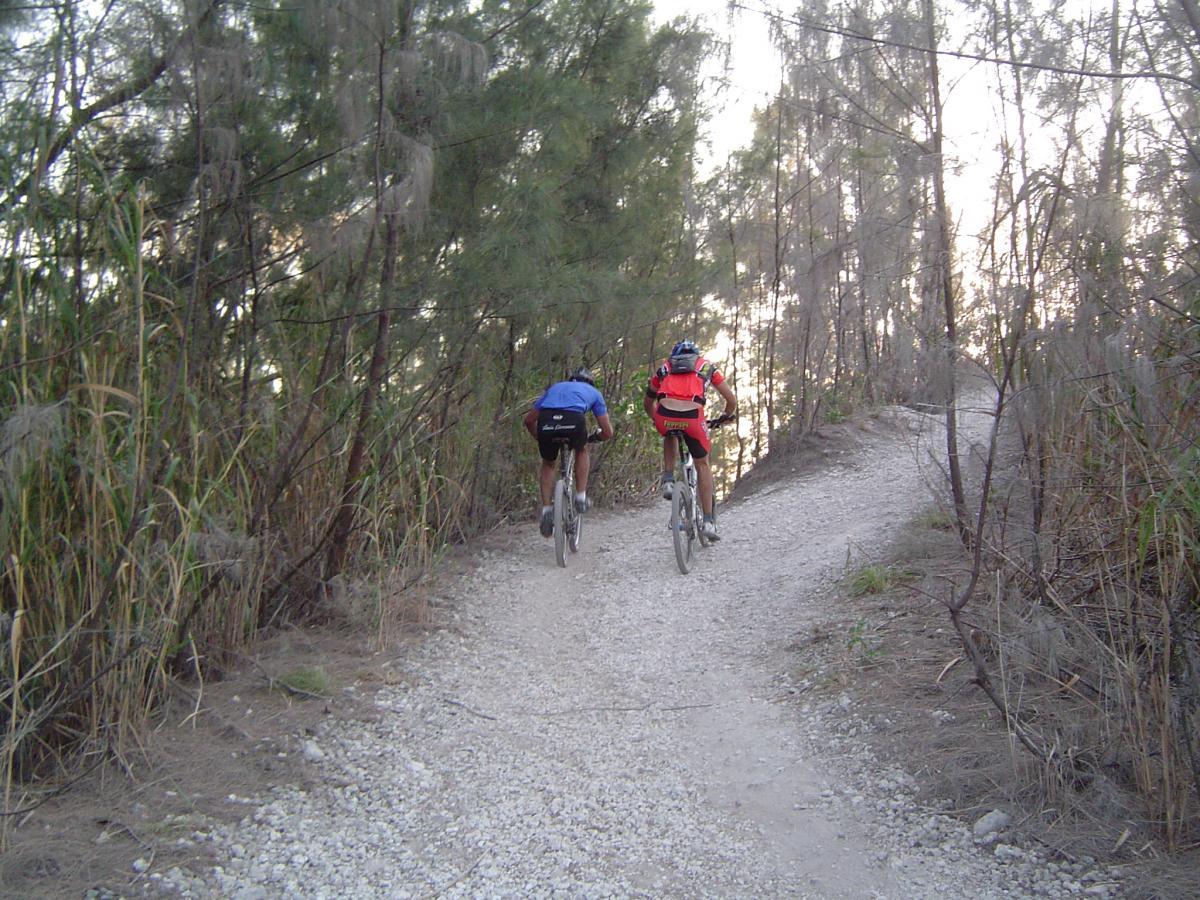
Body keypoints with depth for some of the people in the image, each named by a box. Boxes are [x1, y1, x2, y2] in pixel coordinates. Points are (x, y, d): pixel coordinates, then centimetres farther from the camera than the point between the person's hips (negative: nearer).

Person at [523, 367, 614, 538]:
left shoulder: (554, 388, 40)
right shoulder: (593, 392, 34)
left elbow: (529, 420, 34)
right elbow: (607, 432, 28)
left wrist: (540, 437, 50)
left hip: (546, 422, 2)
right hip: (574, 420, -2)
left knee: (548, 464, 26)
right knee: (581, 451, 32)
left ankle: (546, 509, 13)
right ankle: (581, 497, 25)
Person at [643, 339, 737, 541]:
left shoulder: (664, 367, 30)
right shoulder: (706, 366, 27)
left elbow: (647, 402, 37)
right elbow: (731, 400, 24)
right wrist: (727, 416, 44)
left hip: (664, 416, 1)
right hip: (692, 417, -1)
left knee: (669, 437, 38)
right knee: (703, 465, 21)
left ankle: (668, 481, 19)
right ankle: (708, 522, 17)